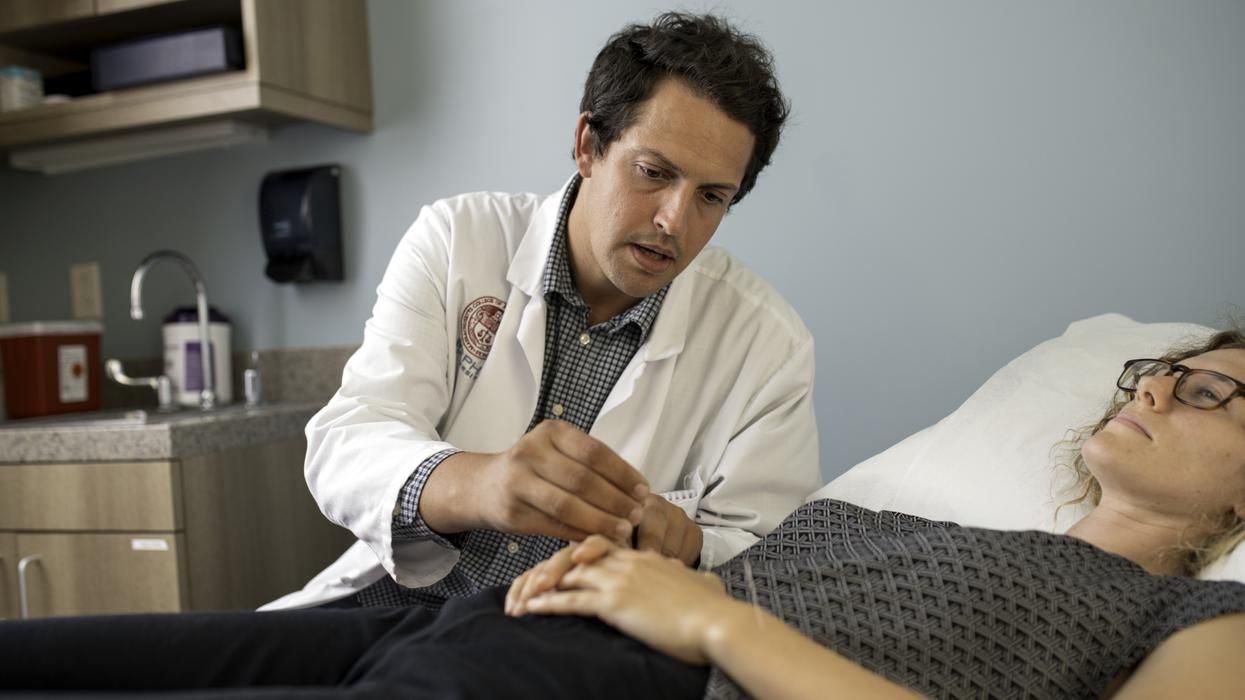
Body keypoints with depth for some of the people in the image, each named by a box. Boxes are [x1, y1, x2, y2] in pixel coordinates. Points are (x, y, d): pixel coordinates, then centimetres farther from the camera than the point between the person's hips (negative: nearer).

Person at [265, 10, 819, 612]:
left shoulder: (769, 344, -8)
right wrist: (474, 484, -38)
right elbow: (343, 446, -15)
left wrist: (680, 545, -28)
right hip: (401, 600, -2)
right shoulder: (455, 240, -6)